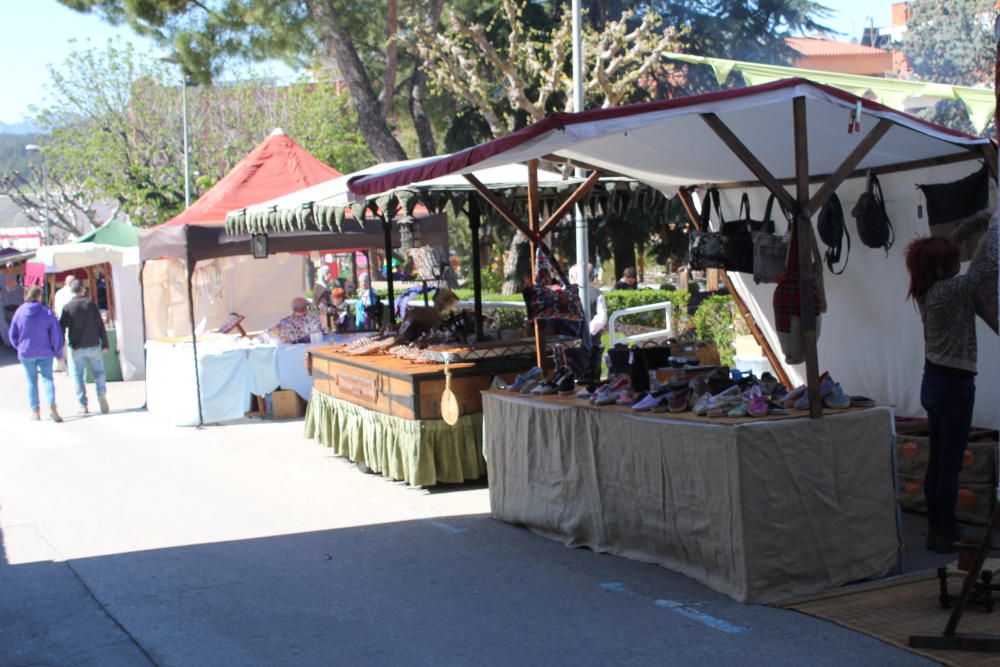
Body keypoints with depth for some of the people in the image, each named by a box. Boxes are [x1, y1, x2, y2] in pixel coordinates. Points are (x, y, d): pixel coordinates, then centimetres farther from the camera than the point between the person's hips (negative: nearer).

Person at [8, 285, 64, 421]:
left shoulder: (19, 312, -3)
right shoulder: (47, 312, -9)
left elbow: (13, 334, 5)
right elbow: (56, 334, -6)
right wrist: (58, 352, 3)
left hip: (26, 353, 2)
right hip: (45, 352, -1)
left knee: (31, 381, 11)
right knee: (47, 378, 1)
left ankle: (35, 411, 11)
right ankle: (52, 406, -19)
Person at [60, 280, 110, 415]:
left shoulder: (67, 307, -3)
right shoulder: (91, 304, 0)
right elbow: (100, 326, -1)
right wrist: (105, 344, 5)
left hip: (77, 348, -1)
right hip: (93, 346, 1)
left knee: (78, 376, 7)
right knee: (99, 372, 14)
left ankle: (82, 405, 6)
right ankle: (102, 395, -5)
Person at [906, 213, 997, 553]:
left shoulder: (927, 291, 4)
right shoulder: (950, 291, -20)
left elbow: (949, 244, 20)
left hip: (933, 381, 9)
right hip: (954, 384, -9)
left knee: (938, 461, 15)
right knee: (950, 464, -2)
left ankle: (936, 527, 22)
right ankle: (944, 534, 3)